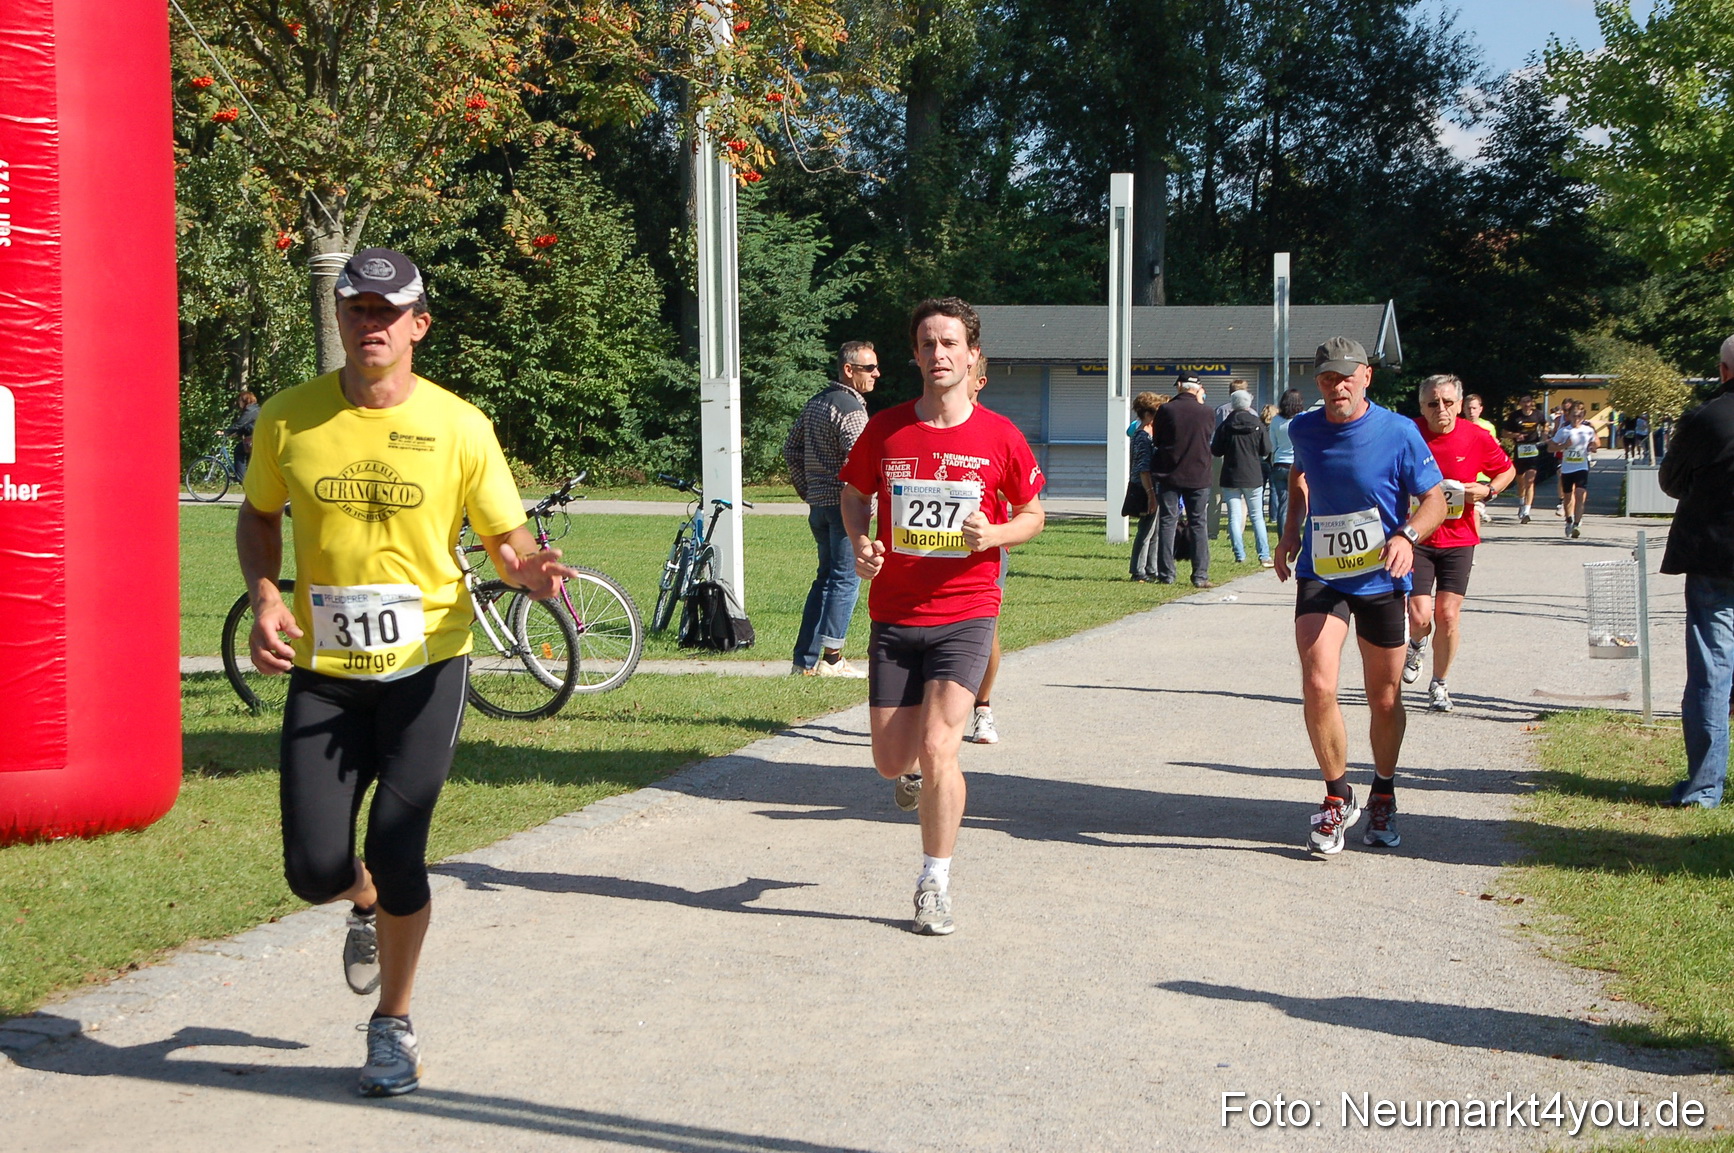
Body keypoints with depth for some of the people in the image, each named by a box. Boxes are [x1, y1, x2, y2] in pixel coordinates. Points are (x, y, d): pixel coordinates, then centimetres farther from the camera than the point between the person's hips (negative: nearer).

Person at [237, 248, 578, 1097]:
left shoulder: (459, 426, -5)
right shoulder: (289, 419, -1)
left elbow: (506, 537, 3)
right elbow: (258, 518, 15)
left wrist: (527, 568, -21)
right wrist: (265, 597, -4)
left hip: (425, 665, -2)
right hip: (323, 671, 2)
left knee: (395, 854, -8)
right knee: (315, 871, -3)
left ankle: (394, 1025, 17)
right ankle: (369, 904, 38)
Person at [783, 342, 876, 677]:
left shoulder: (815, 403, 15)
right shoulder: (851, 408, -14)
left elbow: (791, 448, 20)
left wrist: (806, 491, 19)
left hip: (818, 504, 9)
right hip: (843, 505, -9)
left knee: (825, 578, 14)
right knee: (846, 578, -3)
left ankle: (805, 660, 13)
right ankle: (831, 658, -3)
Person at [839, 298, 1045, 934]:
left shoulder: (999, 436, -4)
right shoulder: (885, 430, -1)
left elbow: (1032, 513, 8)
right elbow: (854, 494, 15)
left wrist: (994, 534, -13)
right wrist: (860, 543, -5)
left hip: (965, 616, -2)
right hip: (893, 616, 2)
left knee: (937, 749, -15)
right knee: (892, 762, 6)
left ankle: (935, 885, 3)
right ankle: (918, 771, 46)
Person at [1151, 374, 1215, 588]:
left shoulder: (1166, 410, -8)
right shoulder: (1206, 412, -6)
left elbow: (1156, 441, 1)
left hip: (1169, 474, 0)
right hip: (1198, 476, 0)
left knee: (1167, 522, 6)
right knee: (1198, 524, 6)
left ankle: (1166, 574, 3)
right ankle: (1200, 576, 2)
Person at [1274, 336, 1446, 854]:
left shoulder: (1398, 432, -10)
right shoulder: (1304, 429, 0)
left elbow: (1435, 499, -5)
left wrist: (1407, 536, -24)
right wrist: (1291, 529, 12)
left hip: (1380, 580, -1)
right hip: (1320, 576, 1)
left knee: (1385, 700, 9)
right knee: (1317, 687, -17)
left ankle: (1383, 796, 34)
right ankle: (1338, 796, 2)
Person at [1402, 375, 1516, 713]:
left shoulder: (1477, 437, -4)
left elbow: (1507, 470, 13)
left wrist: (1488, 490, -6)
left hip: (1458, 539, 1)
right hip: (1416, 536, -1)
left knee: (1448, 615, -1)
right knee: (1419, 616, -10)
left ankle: (1439, 685, 19)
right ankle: (1417, 645, 29)